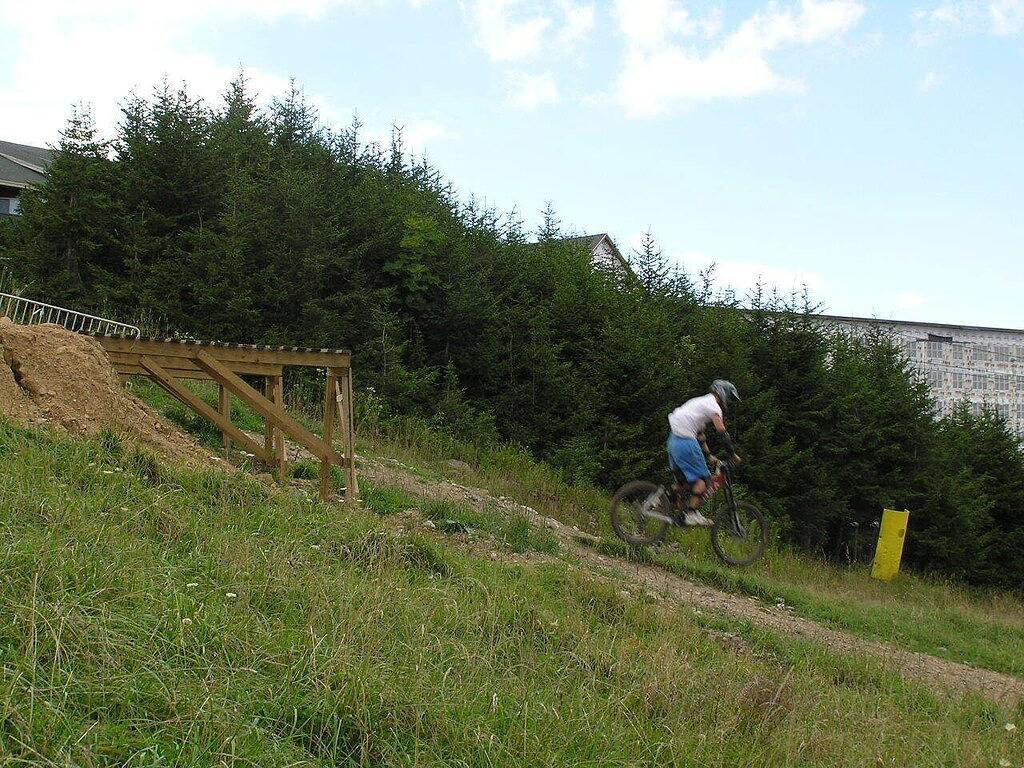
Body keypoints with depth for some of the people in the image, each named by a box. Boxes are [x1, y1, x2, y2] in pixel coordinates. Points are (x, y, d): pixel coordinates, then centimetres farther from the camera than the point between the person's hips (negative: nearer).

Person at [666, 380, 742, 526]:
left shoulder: (702, 402, 26)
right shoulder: (713, 406, -4)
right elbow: (722, 433, -10)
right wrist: (733, 455, -1)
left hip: (673, 440, 10)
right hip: (686, 442, -10)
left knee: (682, 479, 17)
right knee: (702, 477, -5)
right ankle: (692, 513, -8)